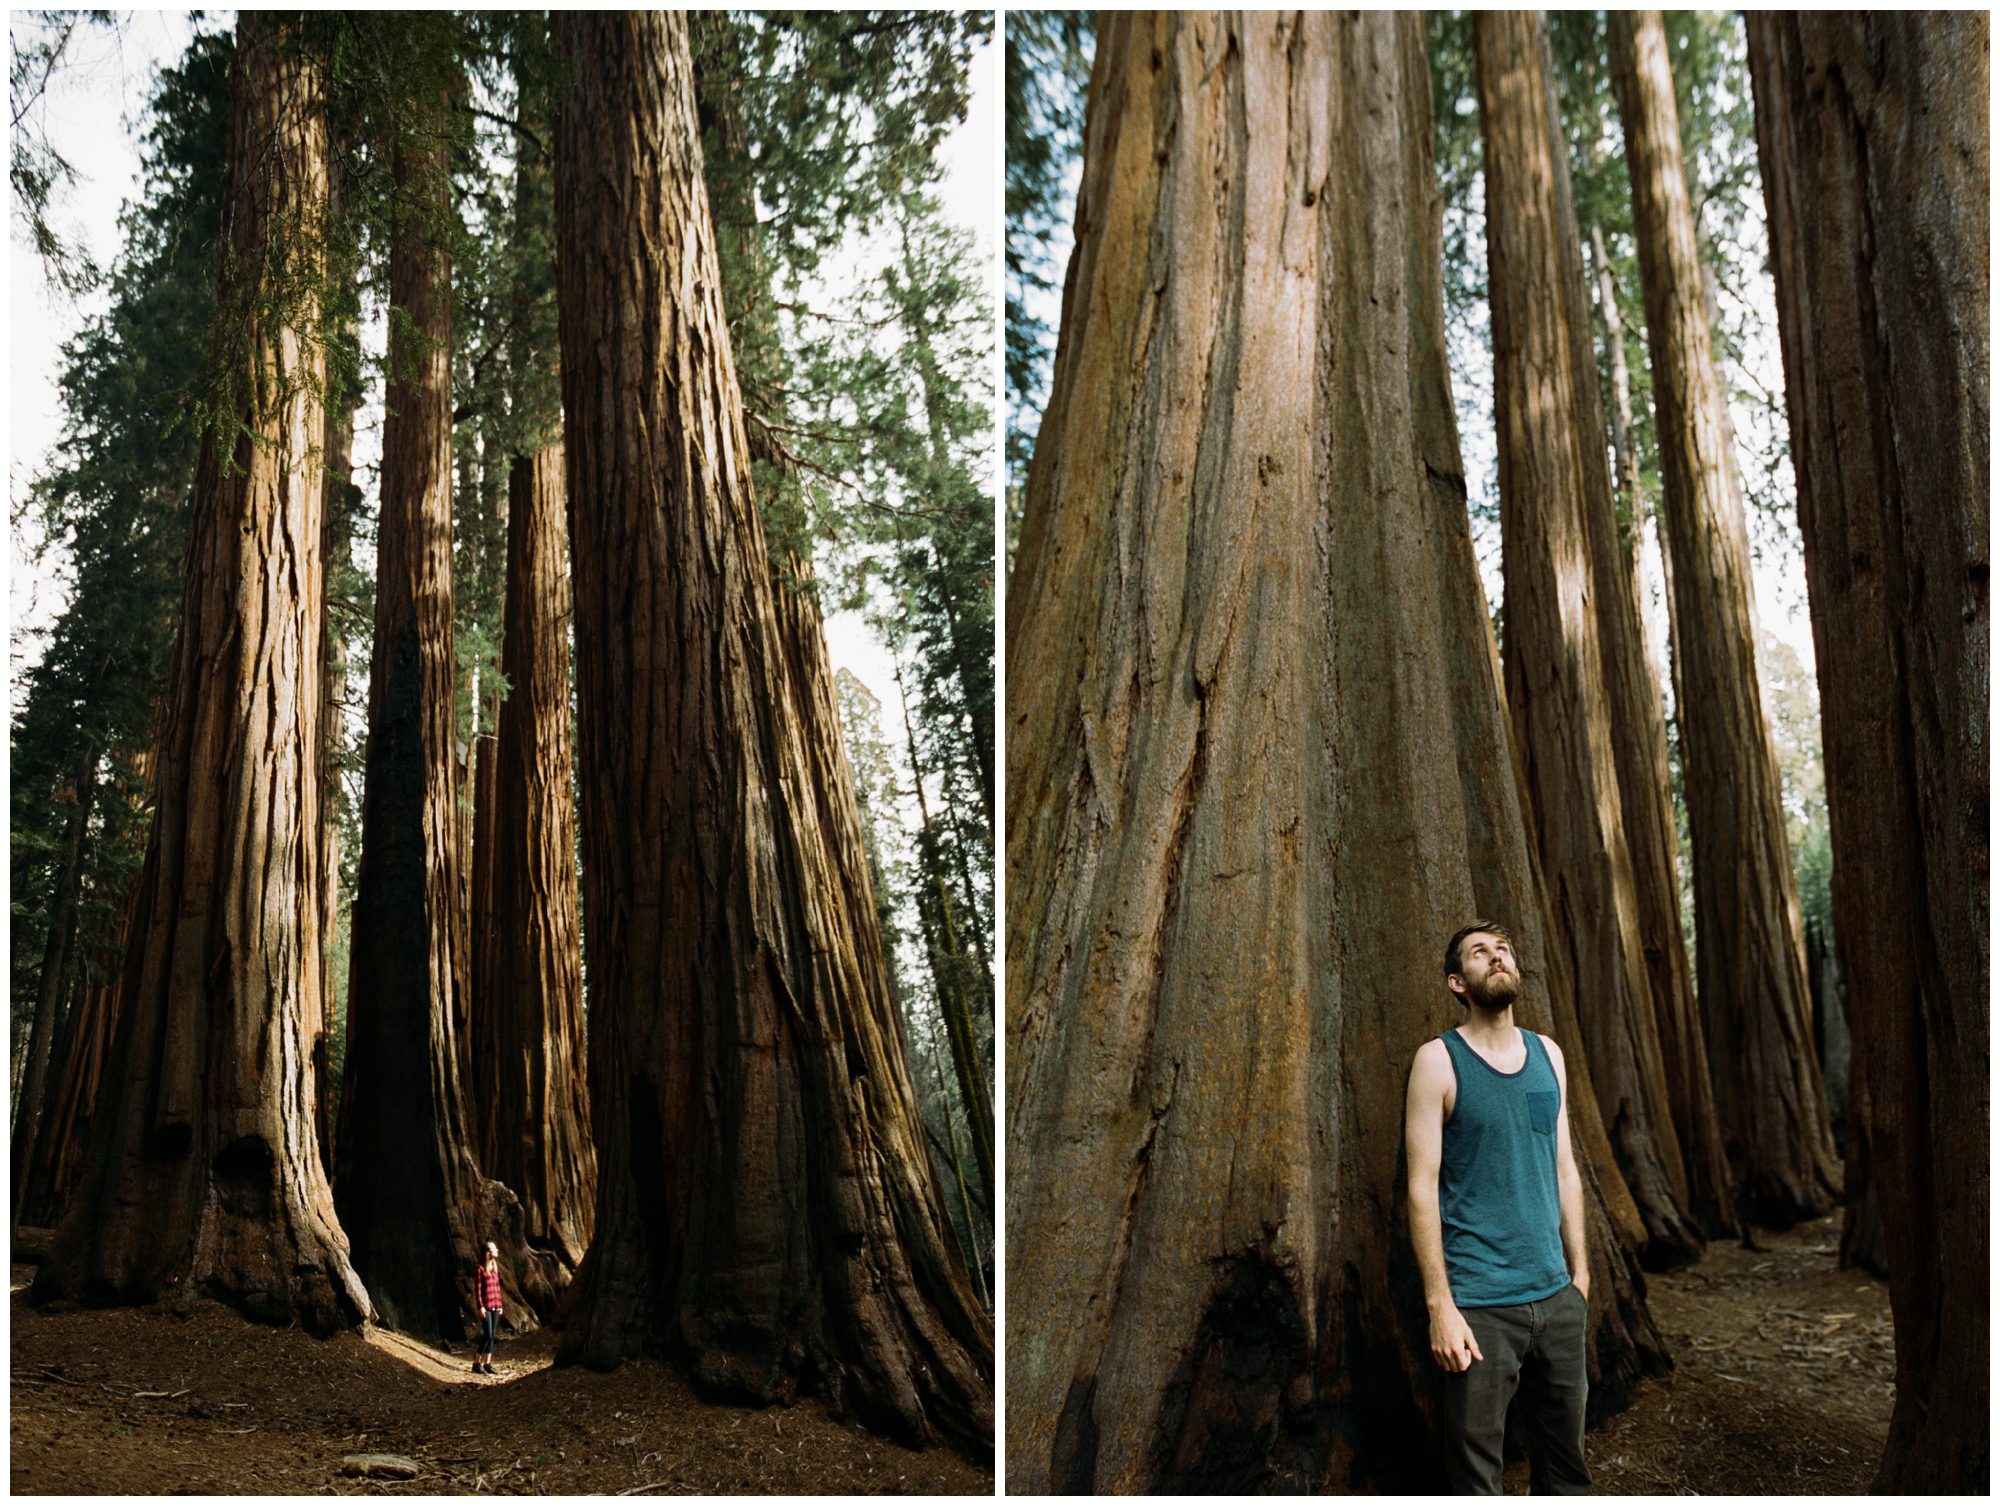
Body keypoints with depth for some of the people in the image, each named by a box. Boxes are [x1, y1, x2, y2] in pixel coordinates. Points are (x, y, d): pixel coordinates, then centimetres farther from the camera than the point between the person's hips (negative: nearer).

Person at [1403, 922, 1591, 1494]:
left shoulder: (1548, 1054, 9)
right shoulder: (1438, 1060, -8)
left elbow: (1565, 1170, 15)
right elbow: (1422, 1188, -11)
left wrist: (1579, 1274, 13)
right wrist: (1440, 1307, -15)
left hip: (1557, 1297, 5)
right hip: (1479, 1306, -5)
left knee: (1566, 1467, 14)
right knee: (1477, 1475, 3)